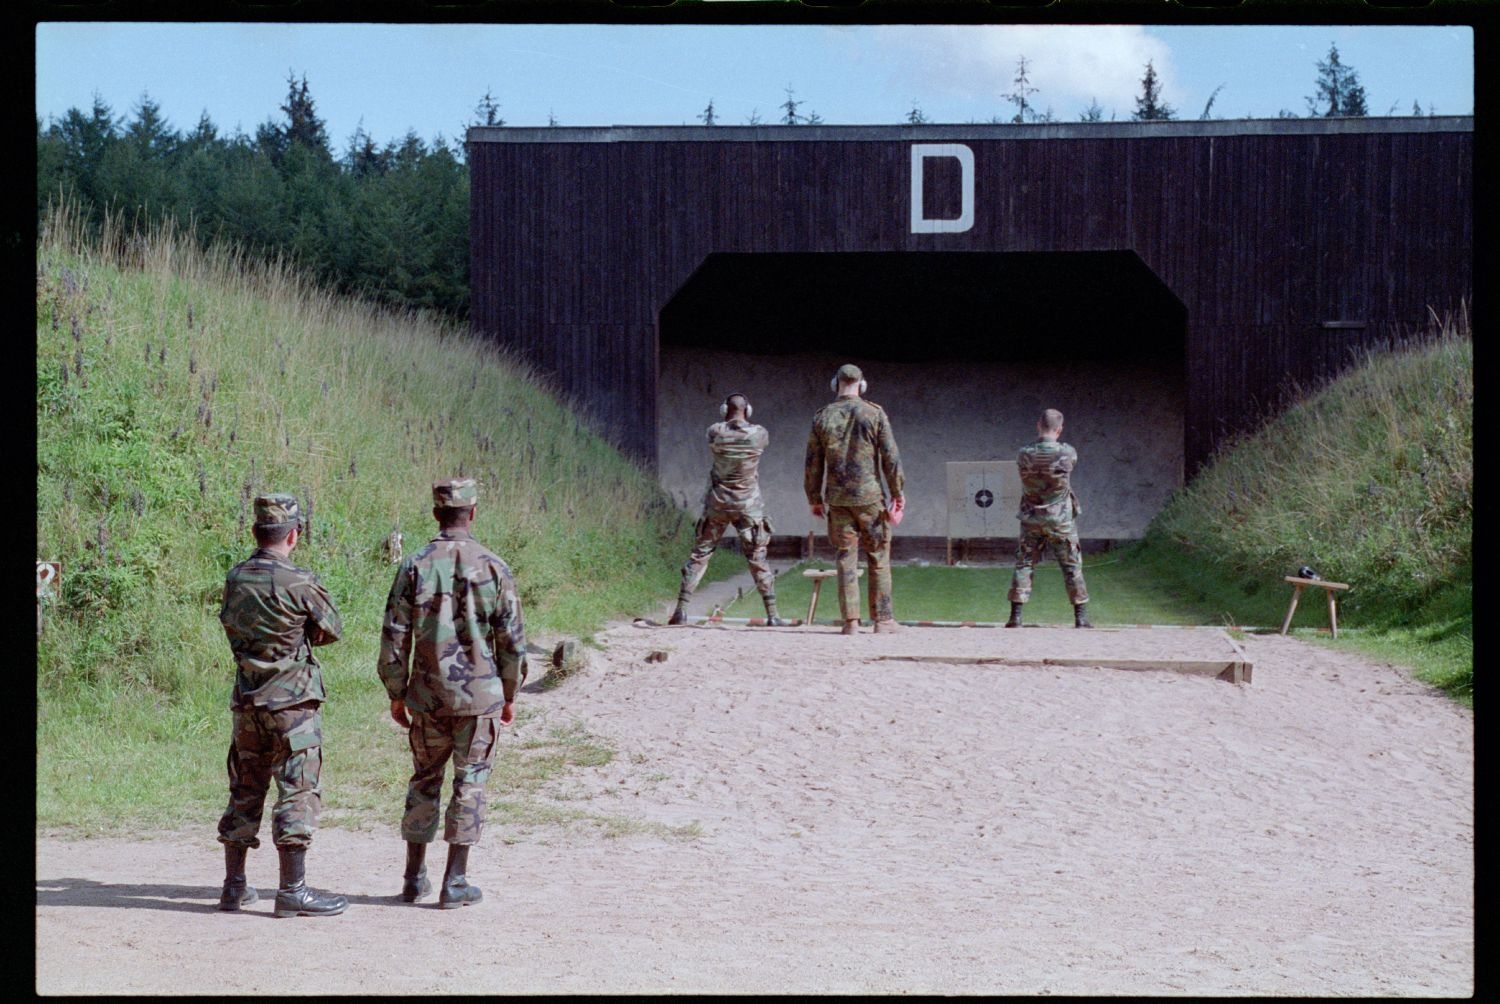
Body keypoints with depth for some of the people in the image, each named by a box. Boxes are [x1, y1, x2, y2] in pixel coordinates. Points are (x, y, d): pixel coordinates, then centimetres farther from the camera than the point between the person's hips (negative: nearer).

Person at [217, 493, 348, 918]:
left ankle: (234, 885, 21)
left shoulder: (234, 579, 4)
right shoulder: (299, 583, -15)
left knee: (244, 792, 14)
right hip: (293, 703, -6)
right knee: (298, 794, -1)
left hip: (246, 703, 6)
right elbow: (333, 630, -3)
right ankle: (292, 890, -1)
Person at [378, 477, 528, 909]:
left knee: (424, 780, 14)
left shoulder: (414, 566, -3)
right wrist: (510, 695, 9)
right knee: (470, 782, 5)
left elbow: (394, 636, -2)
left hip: (427, 696, 2)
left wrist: (396, 694, 8)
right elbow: (512, 640, -2)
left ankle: (415, 877, 21)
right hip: (480, 696, -2)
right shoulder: (493, 567, -5)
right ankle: (455, 882, 5)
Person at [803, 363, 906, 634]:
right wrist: (897, 492, 2)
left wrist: (815, 498, 16)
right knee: (878, 556, 6)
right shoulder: (874, 413, -3)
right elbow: (890, 457, -4)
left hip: (837, 498, 2)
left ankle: (851, 621, 1)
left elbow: (813, 463, 7)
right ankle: (882, 618, 6)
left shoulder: (822, 416, 4)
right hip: (869, 495, -2)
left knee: (846, 558, 6)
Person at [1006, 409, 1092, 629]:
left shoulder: (1024, 455, -9)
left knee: (1023, 565, 8)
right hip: (1060, 520, -1)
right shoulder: (1068, 453, -13)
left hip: (1031, 520, 1)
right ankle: (1080, 616, 10)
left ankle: (1016, 615, 2)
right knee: (1072, 566, 9)